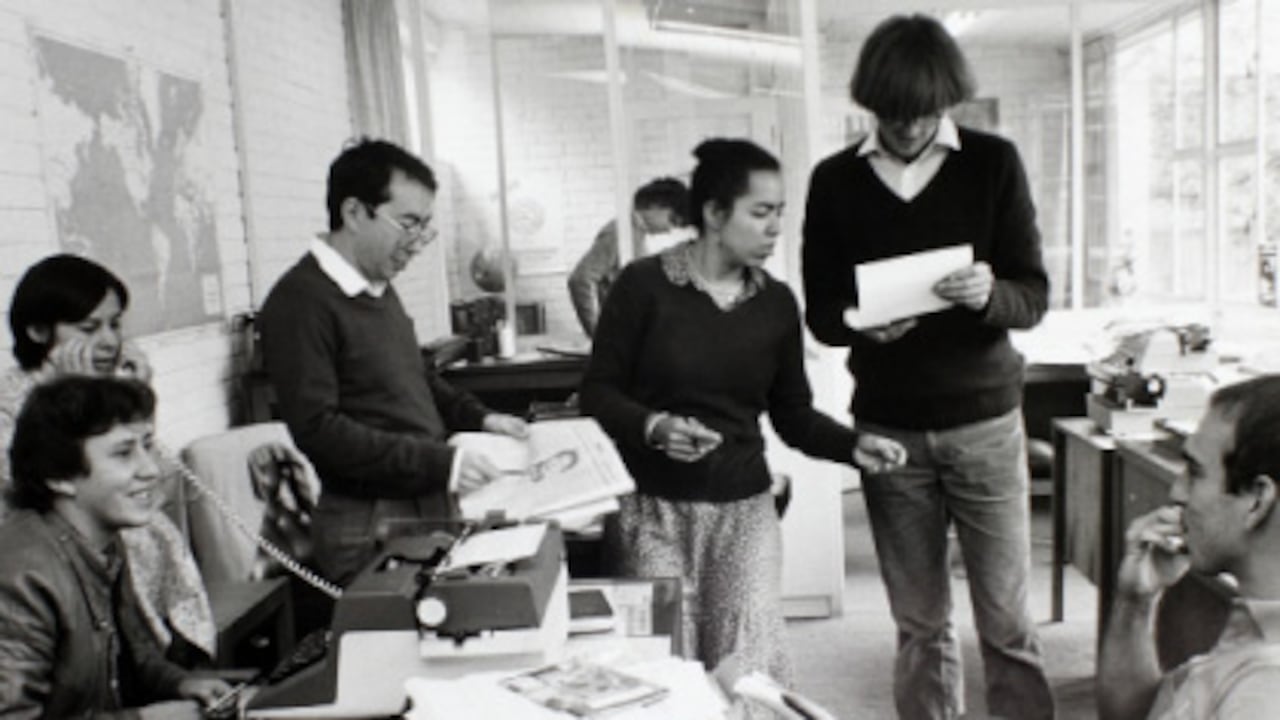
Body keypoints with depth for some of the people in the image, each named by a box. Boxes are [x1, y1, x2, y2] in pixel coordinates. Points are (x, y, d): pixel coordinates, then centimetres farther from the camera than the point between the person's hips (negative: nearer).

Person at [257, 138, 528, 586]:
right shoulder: (301, 301, -15)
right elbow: (317, 429, -21)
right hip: (371, 530, -8)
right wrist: (439, 463, -23)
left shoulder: (377, 287, 12)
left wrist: (478, 418, 9)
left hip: (432, 511, 8)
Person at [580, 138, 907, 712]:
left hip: (743, 506, 3)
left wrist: (853, 444, -7)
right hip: (654, 506, -2)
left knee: (750, 667, -7)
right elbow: (597, 391, -5)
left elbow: (792, 413, 9)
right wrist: (653, 427, -22)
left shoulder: (776, 302, 4)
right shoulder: (644, 284, -8)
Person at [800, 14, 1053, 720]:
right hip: (887, 428, 1)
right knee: (919, 624, 8)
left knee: (1006, 618, 3)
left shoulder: (994, 162, 0)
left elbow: (1033, 297, -2)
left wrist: (990, 296, -24)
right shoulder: (834, 180, 2)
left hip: (985, 421, -1)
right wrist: (859, 325, -19)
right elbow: (819, 311, 4)